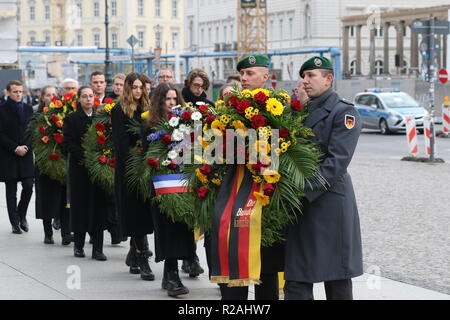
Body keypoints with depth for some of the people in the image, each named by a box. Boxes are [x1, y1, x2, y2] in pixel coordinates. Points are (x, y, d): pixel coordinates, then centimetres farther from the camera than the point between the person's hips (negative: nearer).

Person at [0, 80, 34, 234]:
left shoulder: (28, 109, 10)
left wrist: (26, 147, -6)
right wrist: (15, 148, -13)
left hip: (26, 154, 3)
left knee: (28, 186, -7)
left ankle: (21, 214, 17)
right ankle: (15, 223, 9)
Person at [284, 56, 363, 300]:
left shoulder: (344, 112, -5)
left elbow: (337, 161, -15)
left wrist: (305, 189, -21)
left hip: (329, 202, -6)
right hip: (300, 206, 6)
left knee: (337, 278, 3)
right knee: (296, 279, 3)